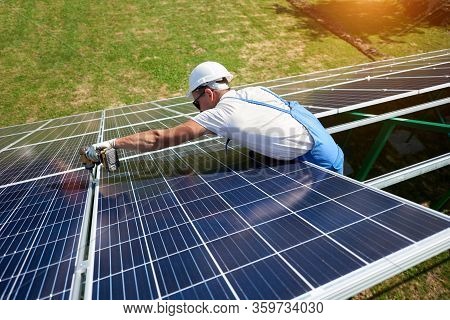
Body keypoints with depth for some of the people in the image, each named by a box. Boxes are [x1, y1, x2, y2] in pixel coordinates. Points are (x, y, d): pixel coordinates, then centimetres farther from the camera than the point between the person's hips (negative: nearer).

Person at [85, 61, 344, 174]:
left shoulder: (221, 113, -19)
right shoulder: (255, 92, 2)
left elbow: (160, 139, -17)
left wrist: (112, 143, -8)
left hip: (320, 160, -7)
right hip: (328, 148, 7)